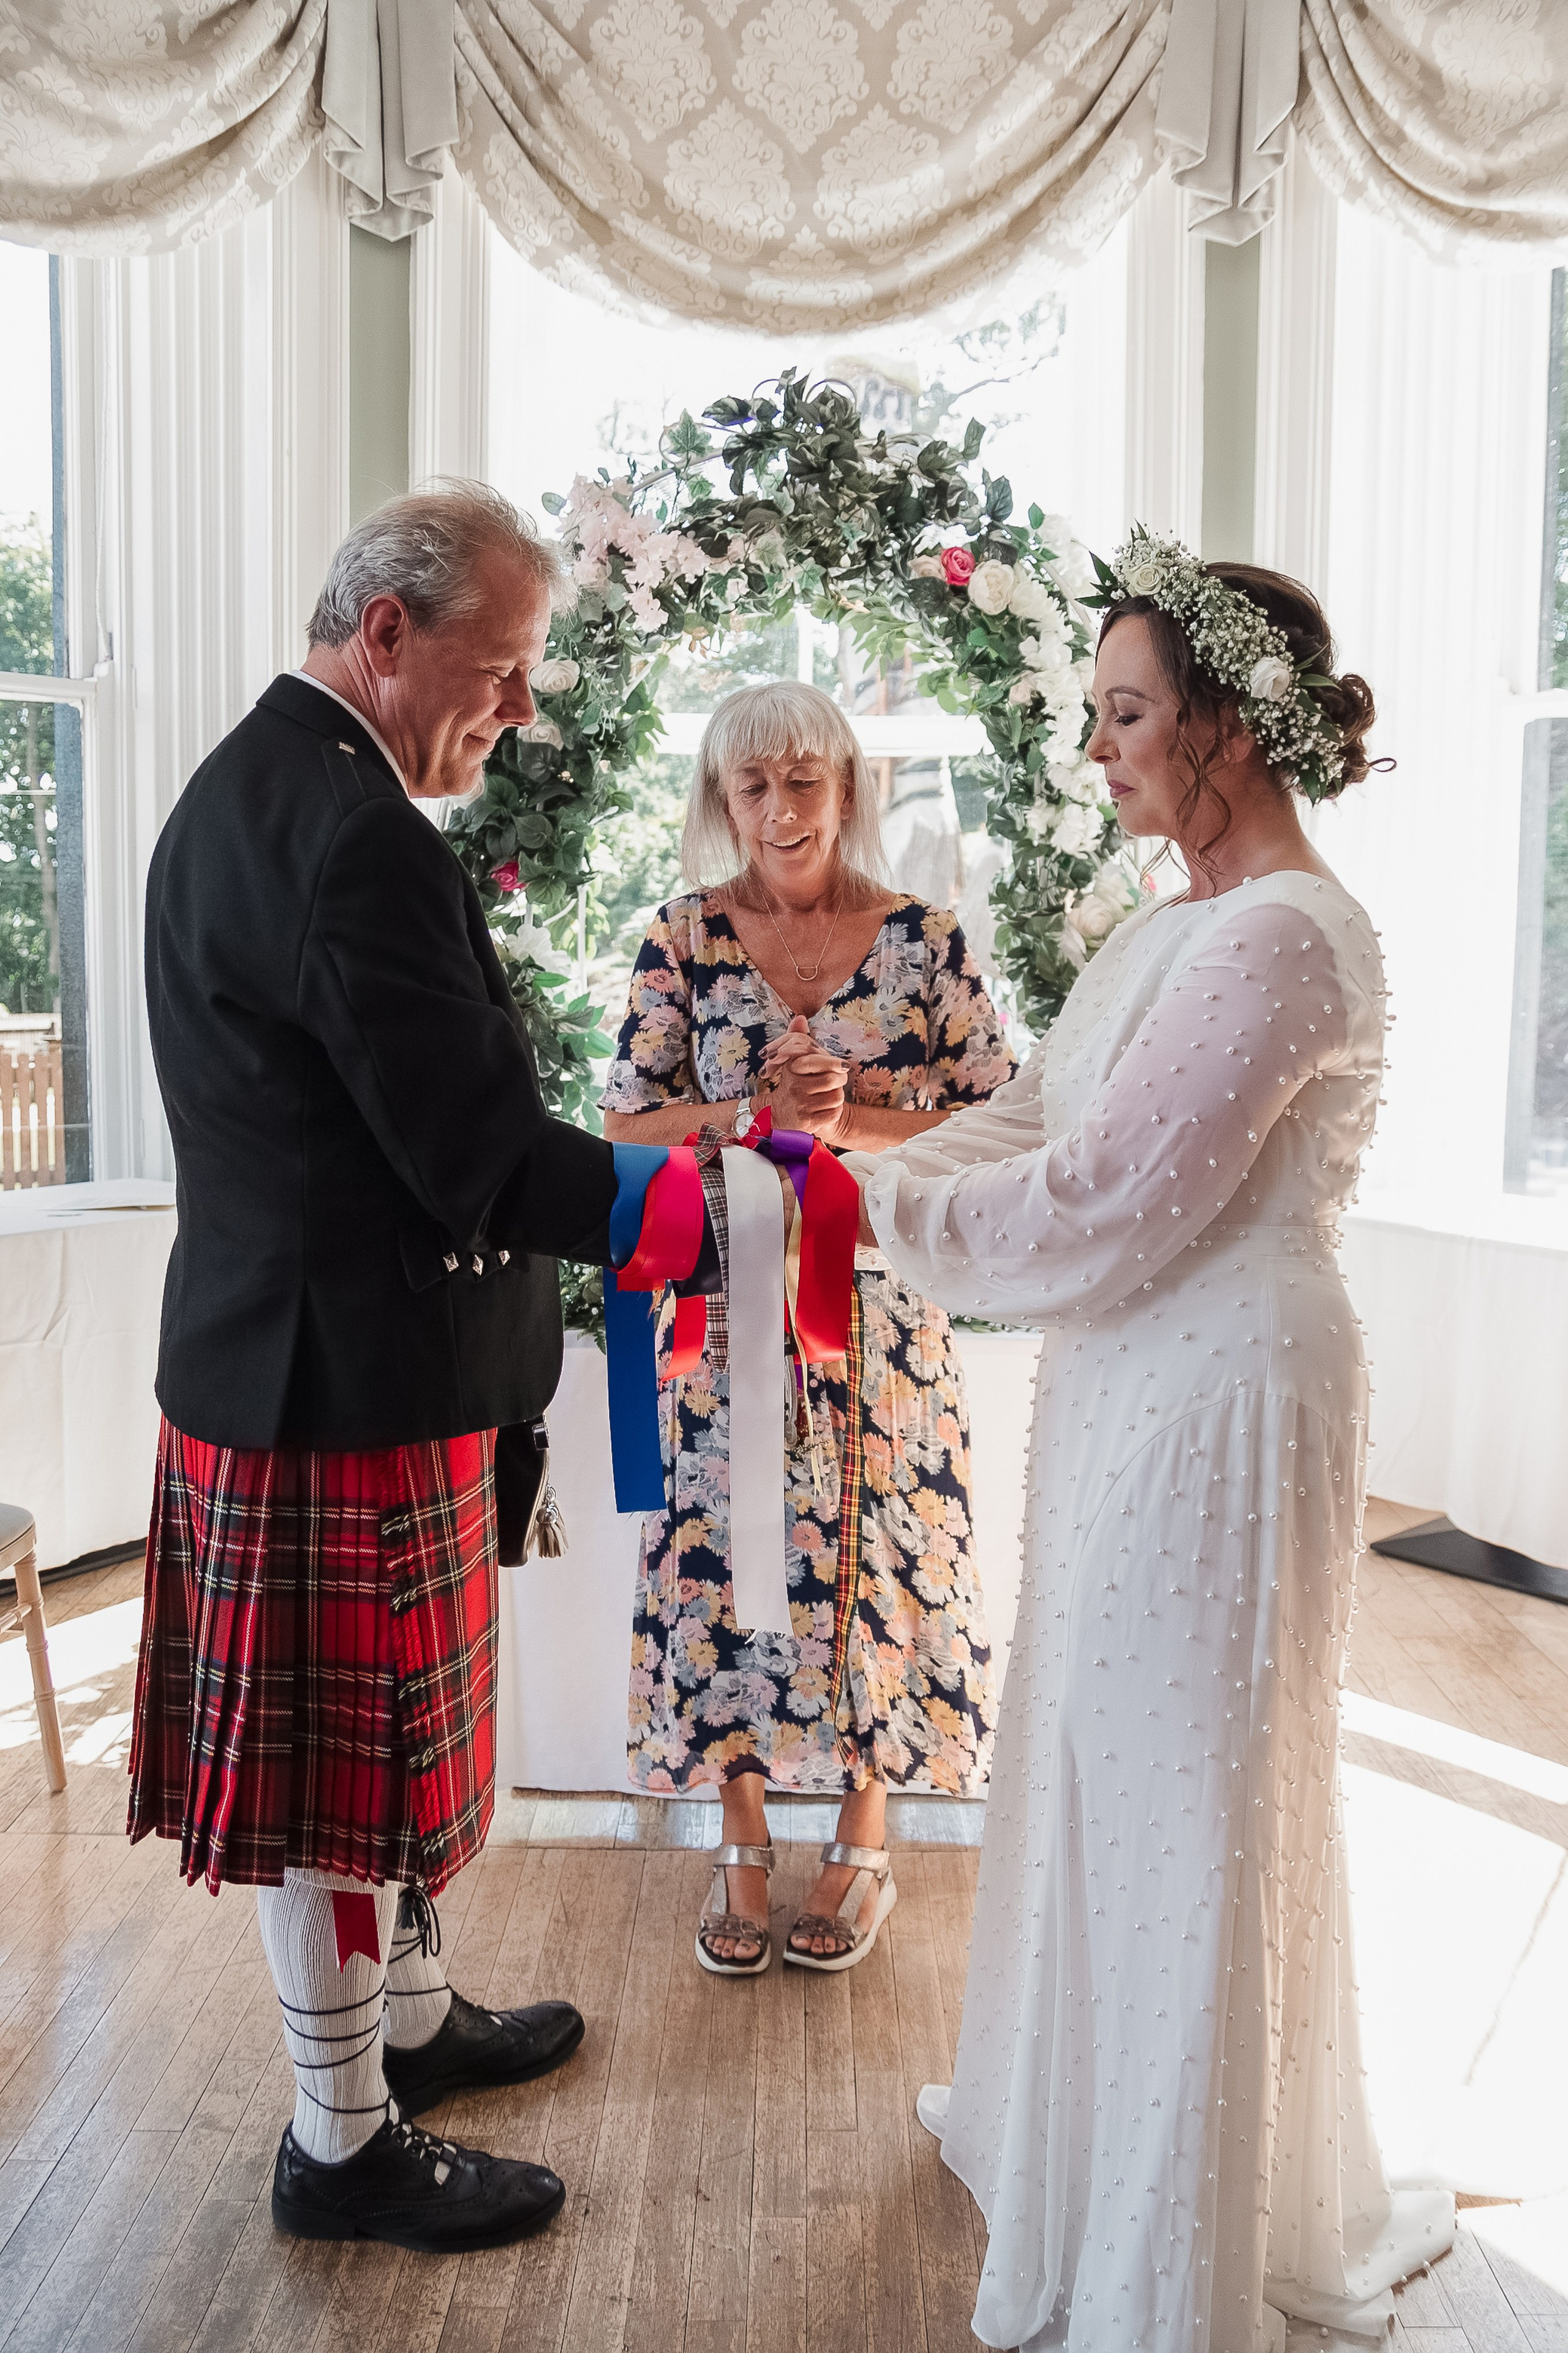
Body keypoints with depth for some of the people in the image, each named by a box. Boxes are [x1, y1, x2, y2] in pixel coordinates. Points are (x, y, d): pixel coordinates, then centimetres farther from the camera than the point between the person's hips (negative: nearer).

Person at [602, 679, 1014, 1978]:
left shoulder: (925, 939, -1)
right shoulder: (684, 940, 2)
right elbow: (625, 1127, -1)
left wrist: (851, 1113, -16)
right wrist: (758, 1112, -17)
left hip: (878, 1316, -1)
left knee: (871, 1555, 7)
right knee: (725, 1559, 6)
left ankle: (864, 1840, 28)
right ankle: (743, 1844, 27)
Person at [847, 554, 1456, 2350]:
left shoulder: (1285, 939, -21)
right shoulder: (1179, 924, 10)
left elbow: (1095, 1206, -24)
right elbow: (1034, 1120, 11)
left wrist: (861, 1200, -16)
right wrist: (851, 1175, 0)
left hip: (1218, 1399, -9)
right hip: (1133, 1382, 9)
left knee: (1178, 1794, 6)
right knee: (1107, 1769, 22)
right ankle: (1077, 2116, 46)